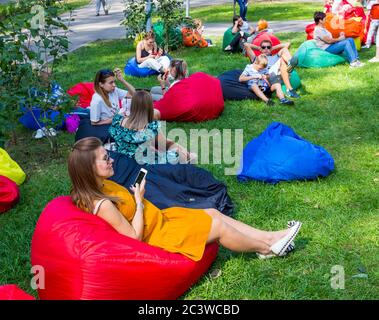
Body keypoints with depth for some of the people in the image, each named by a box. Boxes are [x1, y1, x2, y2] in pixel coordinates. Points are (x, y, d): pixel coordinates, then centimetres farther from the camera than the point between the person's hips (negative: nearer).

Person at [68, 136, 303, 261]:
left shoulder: (101, 185, -3)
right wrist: (139, 201, -22)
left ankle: (270, 237, 16)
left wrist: (136, 196, -4)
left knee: (213, 213, 9)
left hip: (159, 218, 10)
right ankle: (266, 249, 17)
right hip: (156, 236, -9)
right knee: (218, 226, -5)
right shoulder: (102, 204, -32)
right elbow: (135, 236, -25)